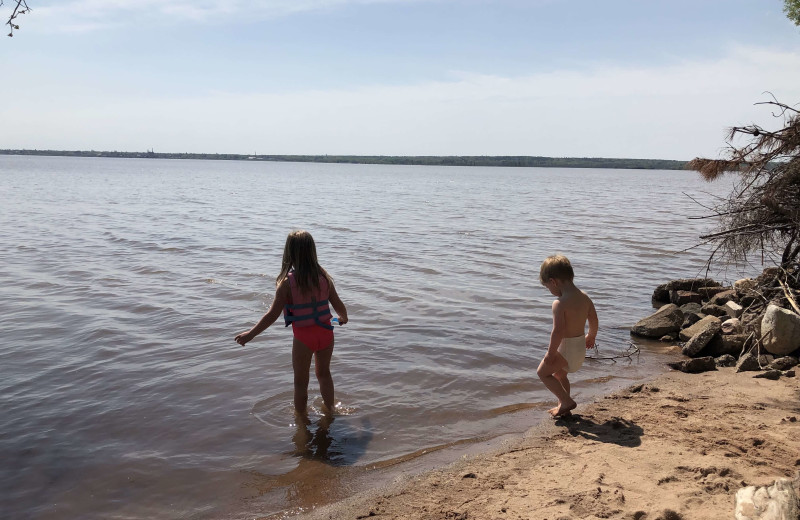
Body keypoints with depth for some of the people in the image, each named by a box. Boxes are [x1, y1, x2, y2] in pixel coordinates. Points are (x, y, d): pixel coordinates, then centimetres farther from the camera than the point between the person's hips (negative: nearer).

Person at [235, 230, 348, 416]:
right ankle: (329, 410, 44)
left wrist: (250, 334, -3)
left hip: (303, 337, -4)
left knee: (301, 382, 16)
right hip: (325, 333, 4)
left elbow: (272, 315, -15)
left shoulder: (287, 282, -17)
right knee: (324, 373, 28)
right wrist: (344, 318, 27)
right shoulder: (323, 277, -6)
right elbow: (338, 305, 3)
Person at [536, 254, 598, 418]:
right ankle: (563, 407, 36)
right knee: (559, 374, 28)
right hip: (581, 346, 8)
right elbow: (594, 321, 10)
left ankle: (566, 401, 6)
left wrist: (551, 352, -16)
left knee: (543, 372, 11)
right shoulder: (585, 297, 0)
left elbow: (558, 331, -27)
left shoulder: (559, 304, -24)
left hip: (566, 347, -8)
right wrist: (591, 337, 28)